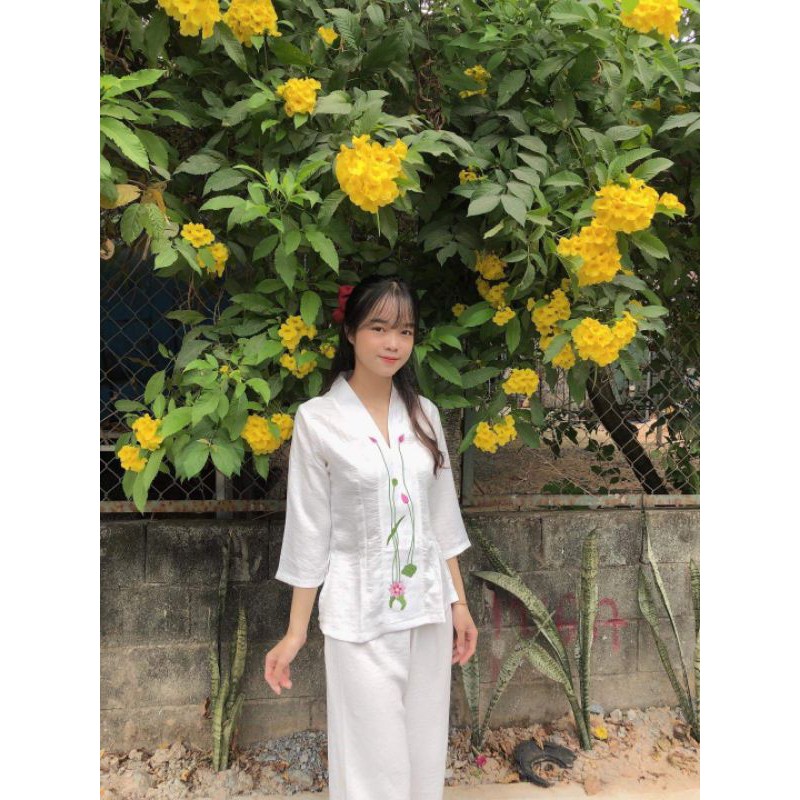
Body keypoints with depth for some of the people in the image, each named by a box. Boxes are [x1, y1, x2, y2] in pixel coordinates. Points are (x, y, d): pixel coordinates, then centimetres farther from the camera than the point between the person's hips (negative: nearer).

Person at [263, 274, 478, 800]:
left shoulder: (424, 414, 3)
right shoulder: (317, 419, -9)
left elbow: (441, 519, 8)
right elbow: (310, 532, -6)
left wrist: (459, 602, 8)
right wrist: (296, 631, -4)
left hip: (429, 608, 4)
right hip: (360, 616, -4)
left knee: (427, 752, 16)